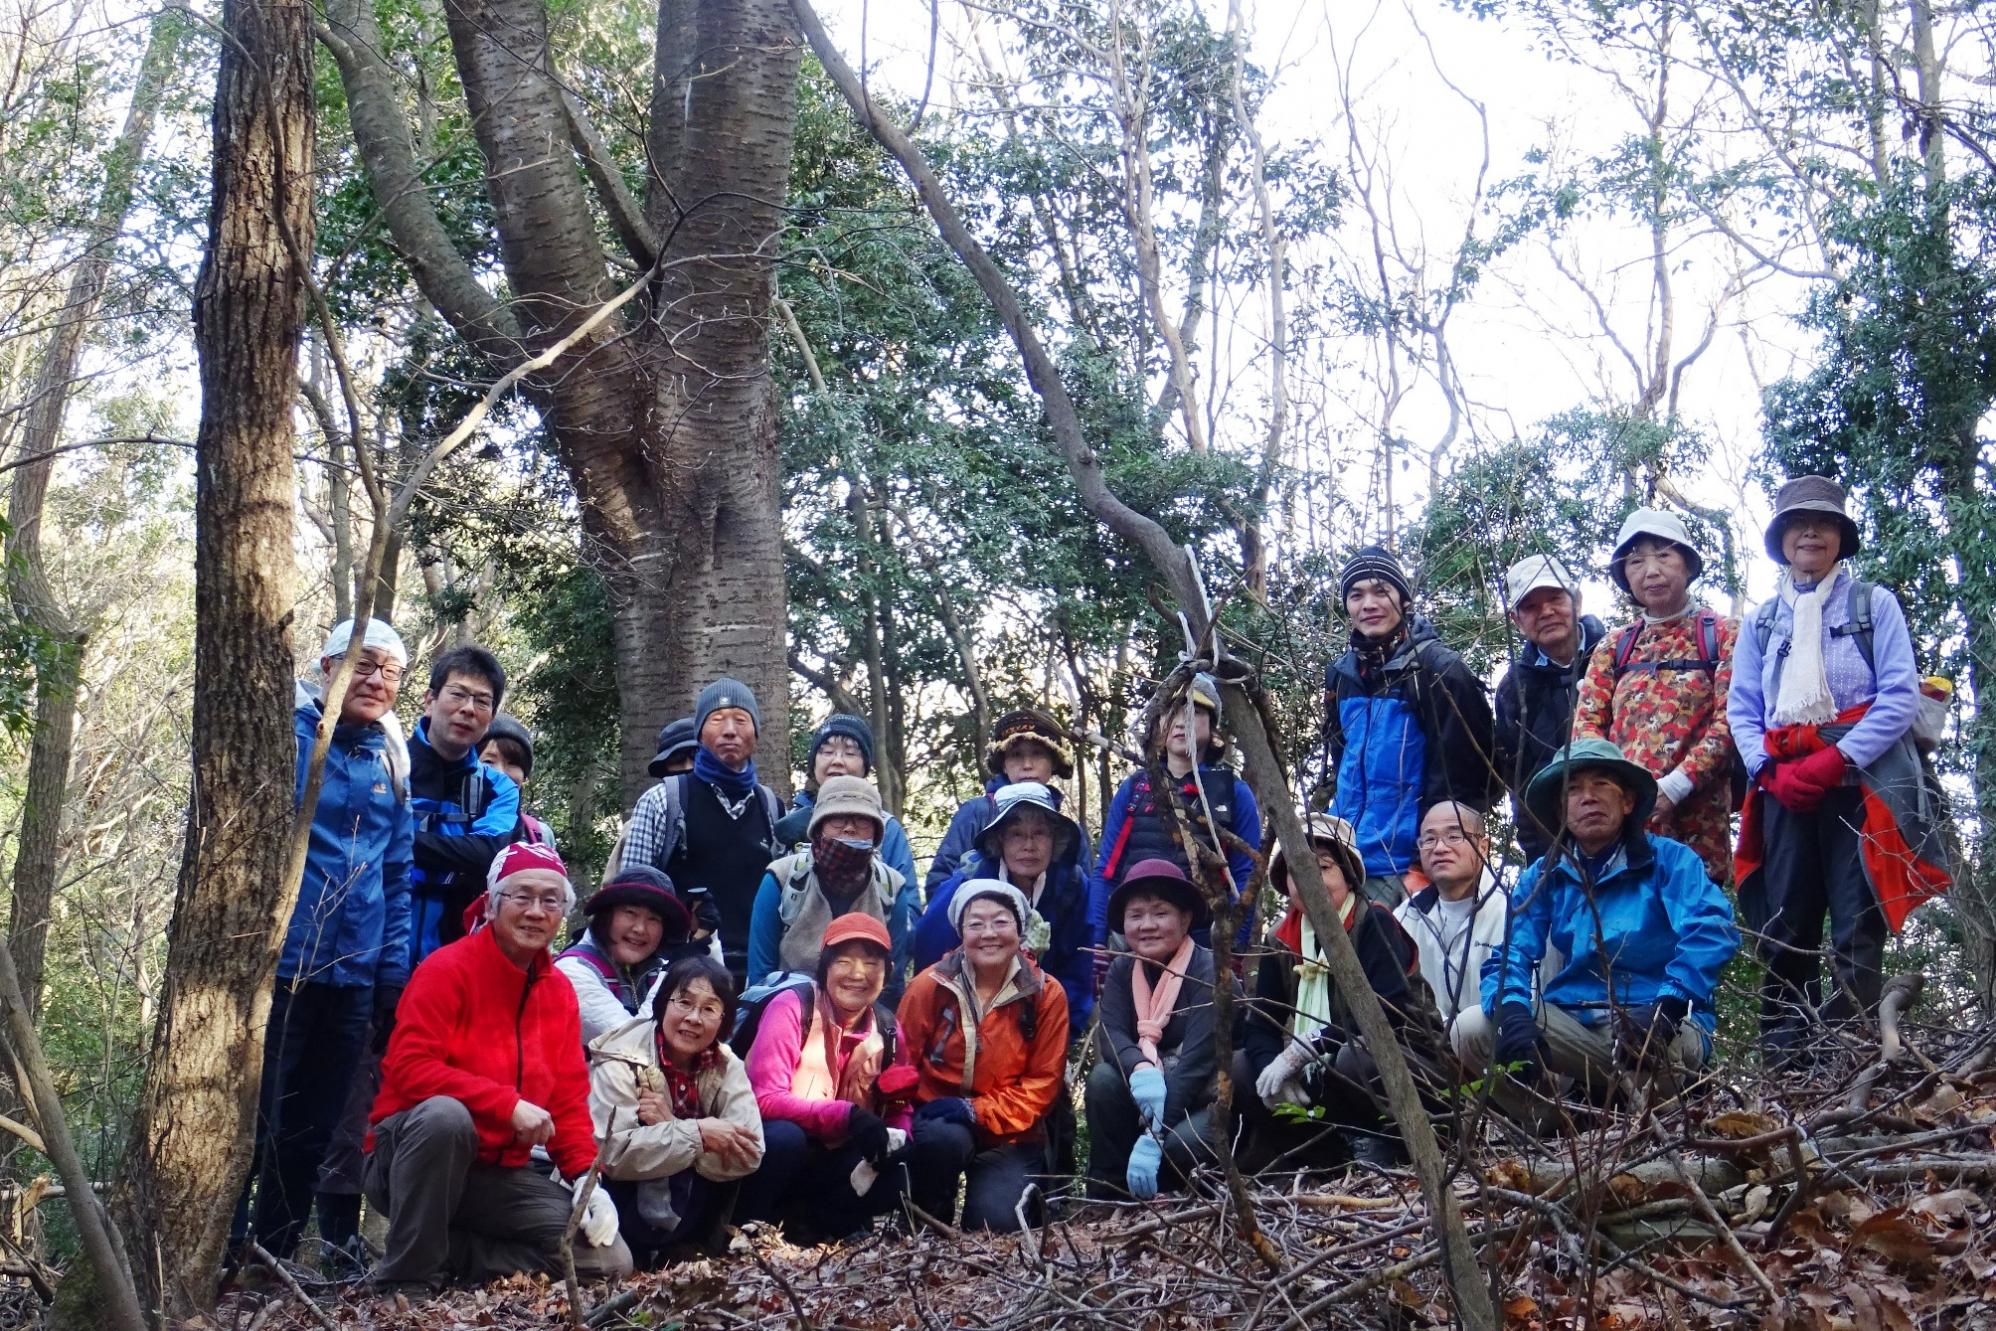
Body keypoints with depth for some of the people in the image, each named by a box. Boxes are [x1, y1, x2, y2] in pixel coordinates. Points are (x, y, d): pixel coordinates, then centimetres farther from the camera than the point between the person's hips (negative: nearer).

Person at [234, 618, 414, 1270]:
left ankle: (272, 1262, 21)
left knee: (310, 1136, 11)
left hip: (354, 977, 6)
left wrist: (392, 972, 9)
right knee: (253, 1124, -4)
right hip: (277, 966, -5)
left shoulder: (390, 764, 13)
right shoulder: (284, 734, -3)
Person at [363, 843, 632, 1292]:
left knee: (609, 1259, -10)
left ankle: (445, 1254, -2)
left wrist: (586, 1178, -9)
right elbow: (410, 1068, -22)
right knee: (445, 1114, -41)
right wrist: (508, 1105, -28)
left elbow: (569, 1099, 7)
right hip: (411, 1155, -5)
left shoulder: (559, 992, 6)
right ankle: (408, 1279, -25)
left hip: (500, 1173, 6)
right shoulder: (448, 969, -12)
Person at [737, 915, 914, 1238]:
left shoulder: (887, 1029, 0)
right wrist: (846, 1115, -36)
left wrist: (897, 1137, -18)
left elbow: (898, 1107, 8)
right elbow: (766, 1099, -24)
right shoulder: (791, 1007, -16)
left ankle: (801, 1224, -5)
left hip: (831, 1163, 4)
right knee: (785, 1137, -36)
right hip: (773, 1147, -4)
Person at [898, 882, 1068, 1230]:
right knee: (943, 1138, -34)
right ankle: (928, 1220, -5)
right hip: (939, 1122, 0)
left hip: (1010, 1135, 0)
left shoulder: (1047, 994, -4)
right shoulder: (930, 986, -5)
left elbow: (1043, 1081, -5)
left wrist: (978, 1111, -19)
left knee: (996, 1222, -21)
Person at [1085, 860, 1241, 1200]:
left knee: (1181, 1143, -35)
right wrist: (1140, 1069, -39)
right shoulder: (1122, 970, 1)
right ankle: (1105, 1193, -14)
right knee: (1103, 1079, -23)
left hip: (1211, 1099, -5)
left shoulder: (1209, 972, -17)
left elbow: (1198, 1060, -27)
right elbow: (1110, 1034, -14)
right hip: (1151, 1097, 5)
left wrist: (1151, 1138, -37)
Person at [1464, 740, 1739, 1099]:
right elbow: (1510, 955, 1)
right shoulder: (1542, 878, 13)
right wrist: (1513, 1015, -23)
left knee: (1661, 1045, -39)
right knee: (1471, 1029, -20)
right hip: (1572, 1021, 4)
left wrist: (1667, 1007, -33)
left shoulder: (1670, 861, 0)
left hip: (1652, 1019, -4)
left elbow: (1711, 930, -17)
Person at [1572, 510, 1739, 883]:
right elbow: (1586, 724, 10)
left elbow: (1730, 720, -4)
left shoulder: (1723, 635, 7)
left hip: (1696, 820, -3)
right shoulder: (1613, 647, 18)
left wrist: (1673, 786, -14)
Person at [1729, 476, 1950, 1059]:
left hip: (1860, 778, -3)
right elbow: (1741, 708, 13)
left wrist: (1837, 759, -13)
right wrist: (1770, 769, -7)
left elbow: (1902, 694, -1)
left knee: (1858, 927, -8)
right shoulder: (1762, 622, 20)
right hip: (1785, 786, 3)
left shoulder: (1874, 603, 10)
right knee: (1785, 925, 0)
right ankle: (1783, 1057, 2)